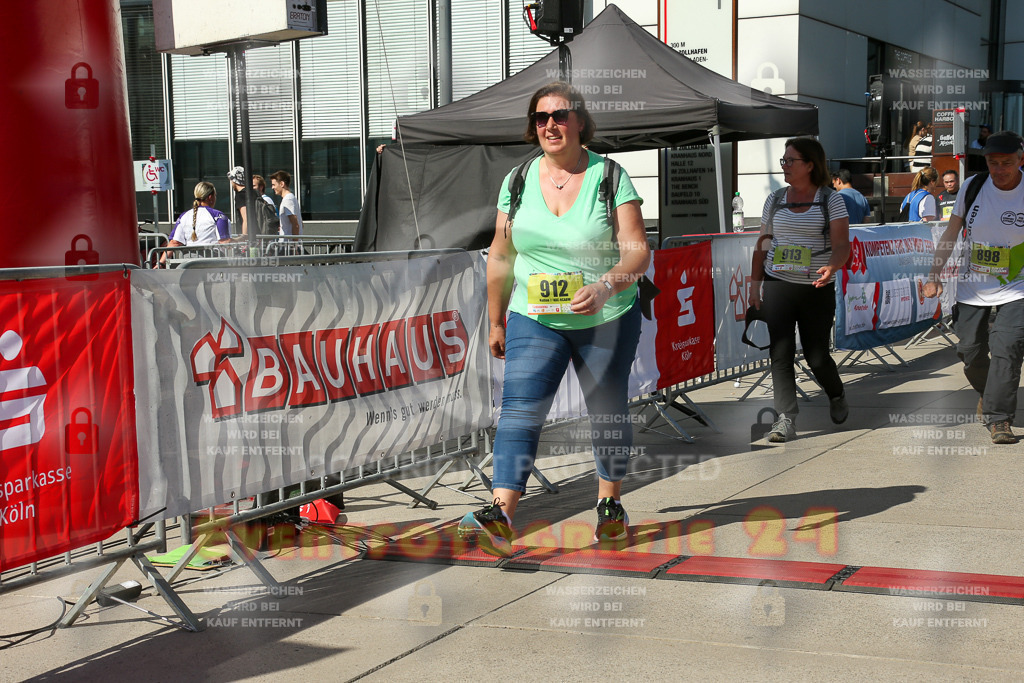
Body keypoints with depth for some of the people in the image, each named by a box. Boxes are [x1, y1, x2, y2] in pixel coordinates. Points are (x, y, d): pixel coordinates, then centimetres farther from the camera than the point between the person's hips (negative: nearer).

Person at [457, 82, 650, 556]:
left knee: (607, 413, 11)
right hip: (534, 320, 2)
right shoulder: (518, 180, 3)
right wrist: (496, 321, 12)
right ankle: (500, 517, -22)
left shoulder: (610, 176, -6)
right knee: (519, 407, -14)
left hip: (606, 321, -1)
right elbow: (500, 255, 11)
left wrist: (604, 287, -31)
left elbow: (638, 250, -12)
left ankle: (610, 504, 31)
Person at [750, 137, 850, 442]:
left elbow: (842, 244, -10)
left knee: (816, 356, 4)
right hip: (777, 286, 3)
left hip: (818, 289, -2)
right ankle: (786, 419, -7)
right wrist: (755, 283, 8)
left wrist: (831, 267, -30)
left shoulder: (831, 200, -2)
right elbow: (763, 244, 14)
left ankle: (837, 395, 36)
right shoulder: (775, 200, 9)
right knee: (780, 353, -9)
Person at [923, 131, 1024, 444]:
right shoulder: (972, 187, -4)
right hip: (972, 288, 3)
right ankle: (986, 393, 38)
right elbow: (950, 234, 5)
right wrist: (935, 275, 0)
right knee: (971, 353, 8)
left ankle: (998, 417, -9)